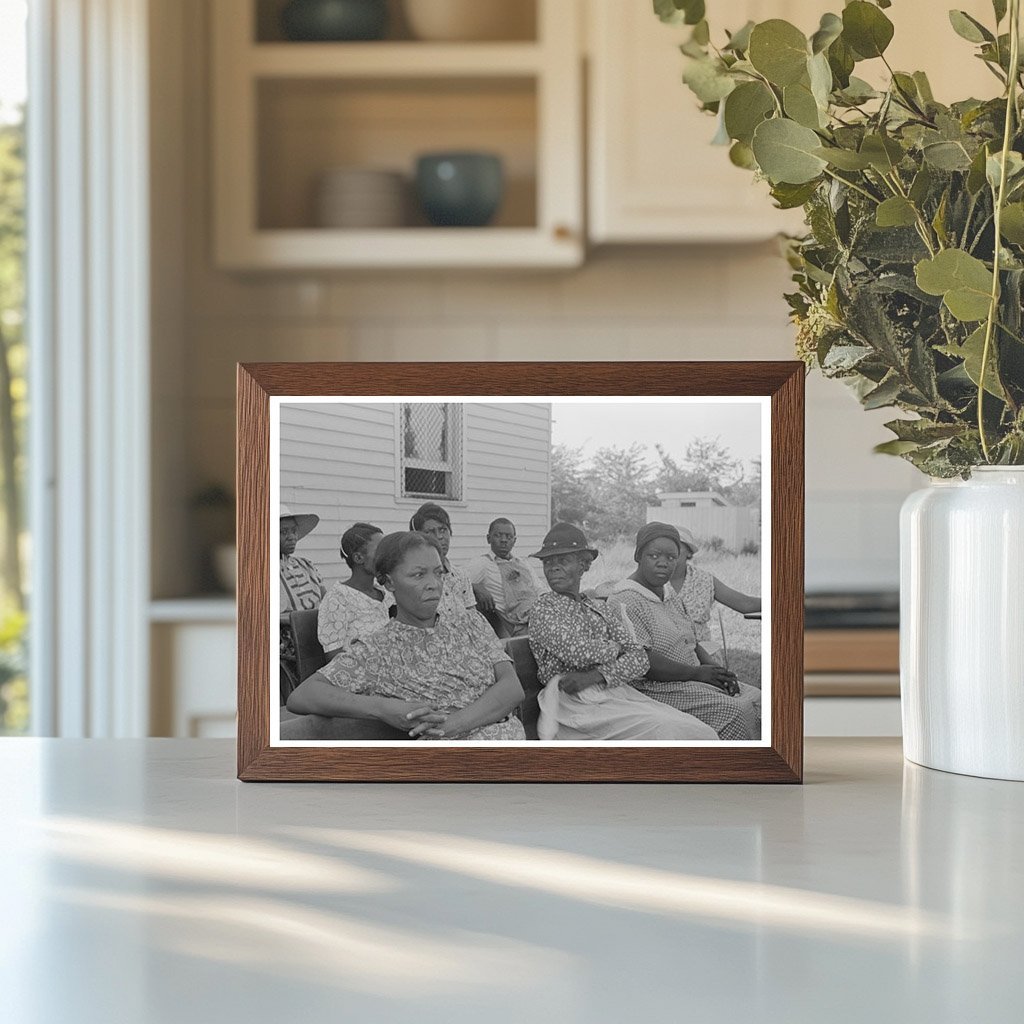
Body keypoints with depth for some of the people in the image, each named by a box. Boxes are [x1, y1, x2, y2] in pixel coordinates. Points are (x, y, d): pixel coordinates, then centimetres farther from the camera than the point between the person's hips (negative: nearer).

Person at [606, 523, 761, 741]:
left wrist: (716, 669, 0)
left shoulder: (668, 598, 20)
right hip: (656, 689, -9)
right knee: (733, 711, -24)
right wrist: (696, 673, -18)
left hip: (690, 682, 9)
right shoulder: (625, 601, -12)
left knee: (756, 699, -8)